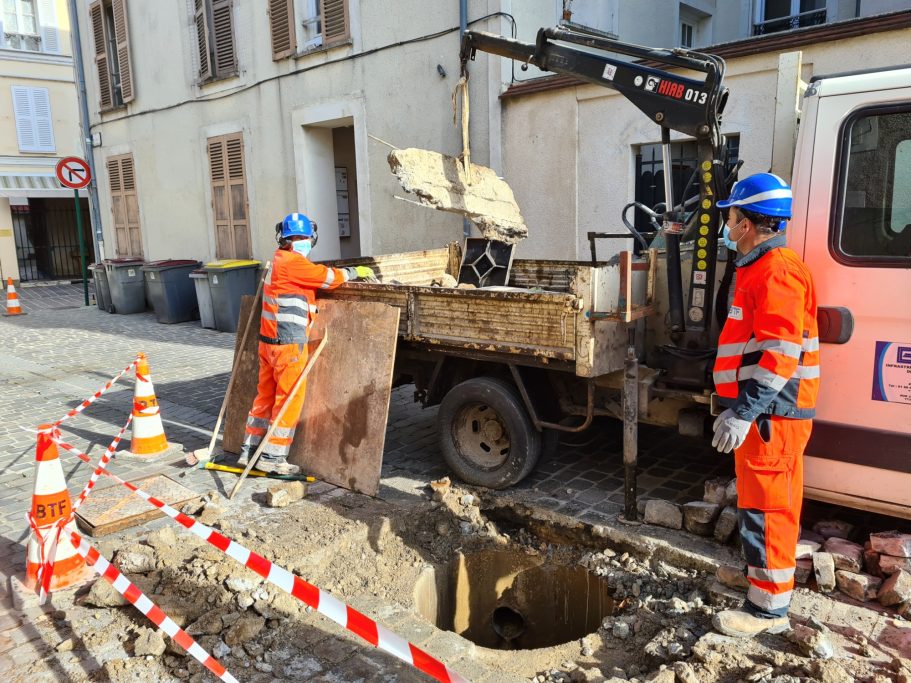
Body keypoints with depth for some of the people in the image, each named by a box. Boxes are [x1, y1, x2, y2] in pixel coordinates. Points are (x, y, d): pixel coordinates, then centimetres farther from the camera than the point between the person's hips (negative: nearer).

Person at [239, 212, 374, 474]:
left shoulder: (281, 261, 18)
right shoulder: (292, 262, -12)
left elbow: (318, 276, 18)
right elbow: (327, 277, -9)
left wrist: (344, 275, 6)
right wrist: (354, 272, 6)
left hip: (270, 342, 10)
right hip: (288, 344, -10)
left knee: (266, 395, 16)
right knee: (290, 399, -1)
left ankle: (249, 451, 23)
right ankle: (273, 457, 6)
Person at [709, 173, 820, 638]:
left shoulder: (777, 271, -17)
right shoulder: (758, 269, 16)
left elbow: (779, 353, -25)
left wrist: (743, 414, -27)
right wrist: (736, 406, 25)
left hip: (772, 413, -11)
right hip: (761, 409, 11)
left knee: (766, 507, -3)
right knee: (758, 501, 21)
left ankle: (768, 608, 8)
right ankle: (758, 573, 37)